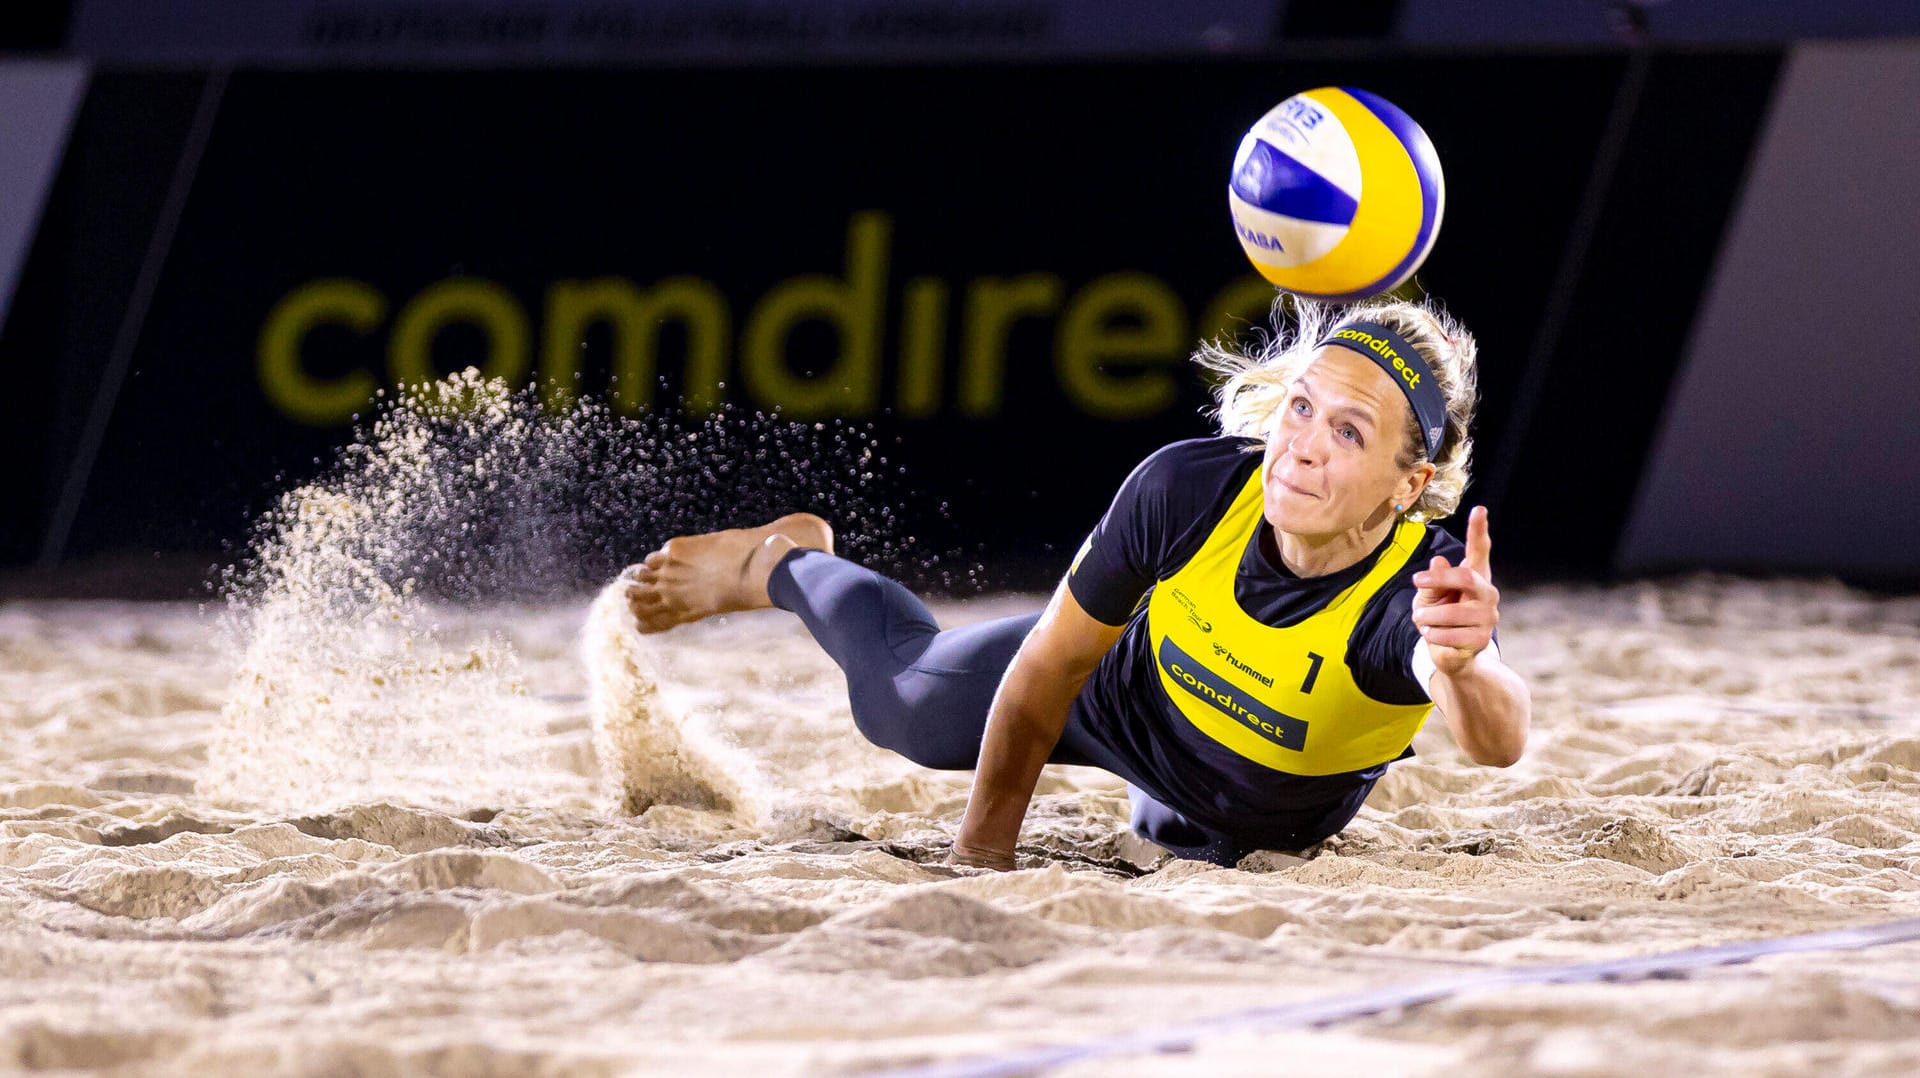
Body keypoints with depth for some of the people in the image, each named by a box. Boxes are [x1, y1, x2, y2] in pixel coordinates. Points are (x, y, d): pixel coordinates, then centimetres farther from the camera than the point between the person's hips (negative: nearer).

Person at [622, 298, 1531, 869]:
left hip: (1275, 819, 0)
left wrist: (1459, 666, -92)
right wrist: (981, 858, -13)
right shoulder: (1187, 489, -38)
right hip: (1132, 685, 0)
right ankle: (786, 564, 53)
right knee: (902, 703, 22)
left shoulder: (1412, 589, -46)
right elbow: (1051, 665, -21)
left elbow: (1496, 741, -68)